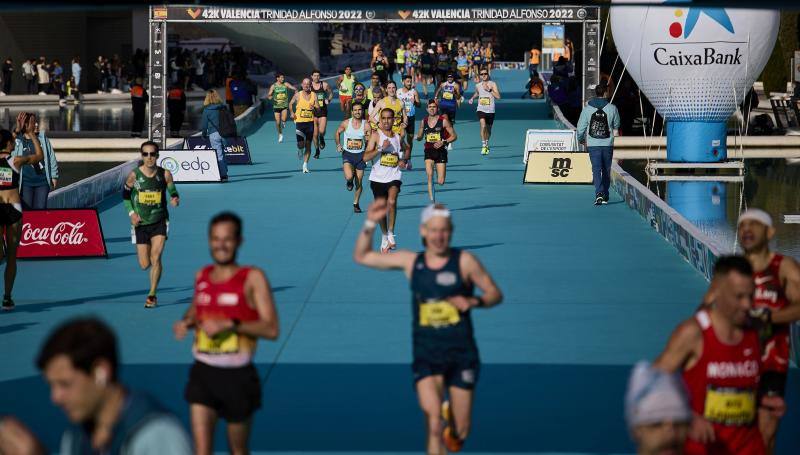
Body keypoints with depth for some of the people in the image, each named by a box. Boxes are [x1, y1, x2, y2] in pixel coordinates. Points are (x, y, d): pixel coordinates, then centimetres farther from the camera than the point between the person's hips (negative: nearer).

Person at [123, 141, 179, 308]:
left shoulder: (165, 174, -8)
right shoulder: (134, 175, -10)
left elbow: (173, 192, 6)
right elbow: (125, 195, 5)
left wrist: (175, 199, -18)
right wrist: (131, 213, -8)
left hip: (160, 222, -1)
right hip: (140, 223, 1)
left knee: (155, 258, -15)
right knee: (144, 265, 1)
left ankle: (152, 295, 0)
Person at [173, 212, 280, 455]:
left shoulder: (253, 278, -8)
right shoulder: (202, 276, 6)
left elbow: (272, 329, -15)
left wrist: (230, 325, -25)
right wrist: (185, 322, 4)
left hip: (237, 375, -3)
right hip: (203, 372, 3)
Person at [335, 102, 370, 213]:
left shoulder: (366, 125, -6)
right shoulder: (346, 123, -4)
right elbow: (338, 133, 14)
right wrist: (338, 145, 2)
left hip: (360, 155, 1)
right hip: (347, 154, -1)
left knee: (359, 182, 6)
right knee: (349, 176, -24)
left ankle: (356, 204, 26)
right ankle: (349, 182, 15)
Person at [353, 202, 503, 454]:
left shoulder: (464, 261, -3)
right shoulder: (410, 261, 3)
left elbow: (495, 294, 3)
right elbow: (361, 256, 10)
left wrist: (473, 301, -17)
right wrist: (370, 224, -3)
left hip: (462, 354, 0)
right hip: (426, 354, 0)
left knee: (459, 433, 6)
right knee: (434, 420, -21)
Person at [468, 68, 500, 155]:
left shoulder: (493, 84, -3)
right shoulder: (478, 86, 7)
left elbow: (498, 96, -14)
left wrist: (489, 90, -20)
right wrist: (472, 98, 11)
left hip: (490, 110, 0)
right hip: (481, 109, 0)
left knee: (488, 129, 14)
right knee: (483, 125, -23)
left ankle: (487, 144, 39)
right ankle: (483, 146, -24)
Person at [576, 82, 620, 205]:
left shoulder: (587, 109, -2)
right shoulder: (612, 108, -2)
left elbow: (581, 127, 3)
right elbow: (616, 125, 14)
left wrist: (581, 140, 22)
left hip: (593, 145, -1)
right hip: (608, 145, 1)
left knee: (596, 170, -4)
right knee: (606, 171, 12)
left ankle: (599, 193, -23)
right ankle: (605, 196, 19)